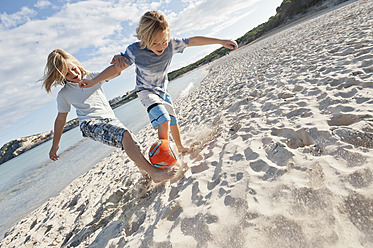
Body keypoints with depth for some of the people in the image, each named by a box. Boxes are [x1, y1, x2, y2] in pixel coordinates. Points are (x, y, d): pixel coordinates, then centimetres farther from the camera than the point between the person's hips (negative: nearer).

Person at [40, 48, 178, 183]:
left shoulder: (92, 77, 13)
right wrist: (55, 145, 20)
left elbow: (115, 71, -1)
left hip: (110, 119, 5)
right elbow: (61, 119, 16)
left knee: (131, 142, -18)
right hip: (90, 123, -5)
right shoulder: (64, 94, 10)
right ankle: (154, 172, -36)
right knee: (124, 134, -31)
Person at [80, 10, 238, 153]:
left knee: (173, 120, 14)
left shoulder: (171, 44, -19)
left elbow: (194, 41, -12)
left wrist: (221, 41, -9)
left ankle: (180, 147, 37)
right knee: (163, 120, -26)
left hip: (163, 90, 5)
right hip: (146, 91, -5)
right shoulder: (136, 50, -27)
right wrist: (94, 81, -29)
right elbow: (117, 68, -19)